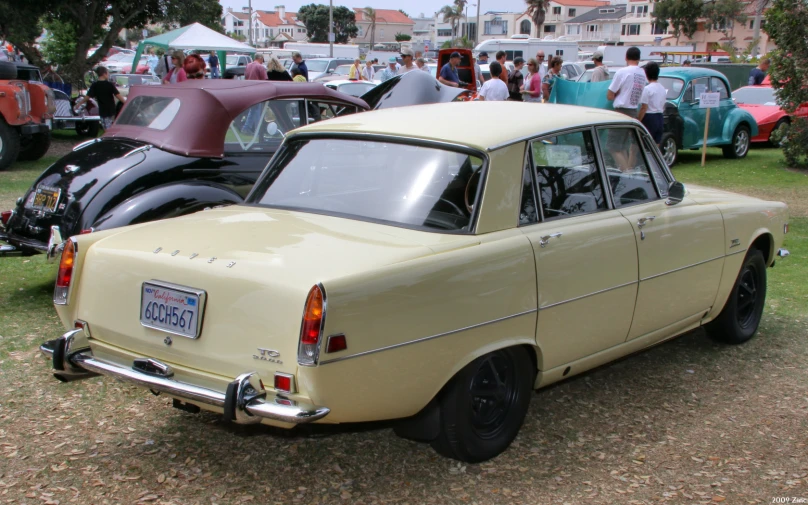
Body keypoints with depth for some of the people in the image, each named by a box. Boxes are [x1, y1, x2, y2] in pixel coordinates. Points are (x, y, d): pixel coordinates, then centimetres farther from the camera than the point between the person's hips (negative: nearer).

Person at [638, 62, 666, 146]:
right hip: (660, 118, 7)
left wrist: (637, 121, -13)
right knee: (657, 144, 10)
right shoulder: (663, 89, 10)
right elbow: (663, 107, 16)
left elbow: (644, 108, -17)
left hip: (649, 118, -7)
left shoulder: (647, 89, -14)